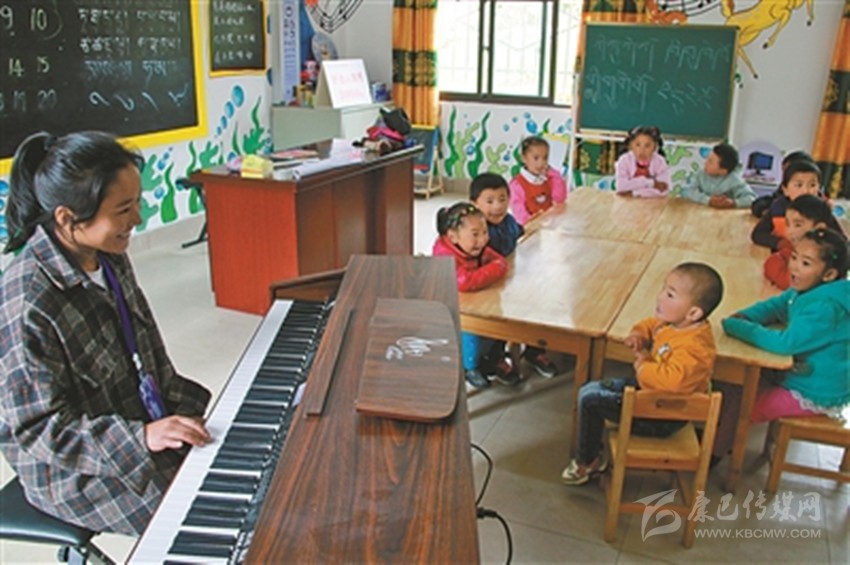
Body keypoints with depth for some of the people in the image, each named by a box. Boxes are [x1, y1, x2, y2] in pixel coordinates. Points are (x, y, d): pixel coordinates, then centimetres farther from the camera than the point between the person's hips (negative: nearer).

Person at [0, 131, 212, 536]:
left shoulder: (109, 258, -3)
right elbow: (38, 428, -23)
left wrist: (189, 405, 0)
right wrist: (140, 438, -31)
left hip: (147, 420, 8)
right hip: (75, 471, -7)